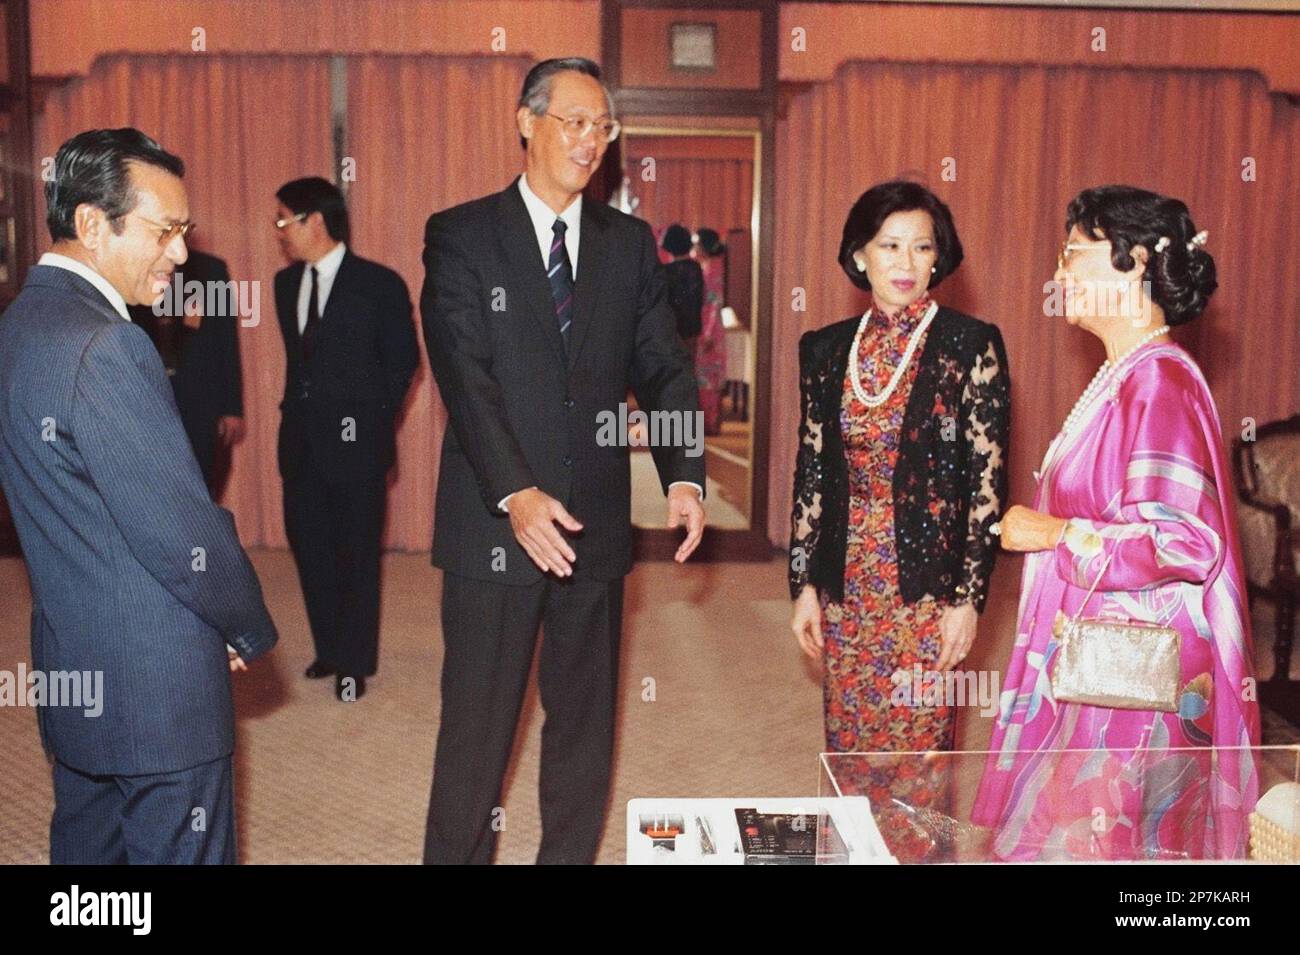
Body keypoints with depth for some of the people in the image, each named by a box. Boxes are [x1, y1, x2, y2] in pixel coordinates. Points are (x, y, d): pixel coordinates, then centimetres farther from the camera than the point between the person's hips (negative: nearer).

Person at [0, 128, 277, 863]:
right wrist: (250, 630, -5)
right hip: (157, 690, -9)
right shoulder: (105, 347, -23)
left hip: (74, 677, 9)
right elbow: (184, 535, -23)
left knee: (88, 847, 20)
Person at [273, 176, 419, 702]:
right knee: (308, 544, 11)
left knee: (356, 551, 3)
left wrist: (372, 416, 0)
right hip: (301, 439, 6)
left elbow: (403, 359, 0)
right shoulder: (286, 283, 10)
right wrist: (300, 408, 10)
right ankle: (329, 649, 26)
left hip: (355, 441, -6)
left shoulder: (379, 285, -8)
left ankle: (354, 663, 16)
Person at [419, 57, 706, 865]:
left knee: (586, 719, 14)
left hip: (596, 525, 4)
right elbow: (464, 375, -13)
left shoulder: (630, 243, 9)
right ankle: (456, 853, 24)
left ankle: (571, 855, 30)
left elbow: (662, 368, 3)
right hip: (494, 523, -3)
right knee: (477, 723, 7)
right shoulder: (461, 237, -2)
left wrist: (685, 475, -14)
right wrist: (515, 494, -25)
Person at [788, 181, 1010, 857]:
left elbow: (988, 481, -8)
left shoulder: (971, 346, -7)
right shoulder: (826, 349, 5)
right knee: (848, 748, 13)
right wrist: (804, 583, 6)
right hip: (847, 586, 4)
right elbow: (810, 471, 8)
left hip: (928, 587, -4)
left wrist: (968, 597, -10)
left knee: (917, 753, 4)